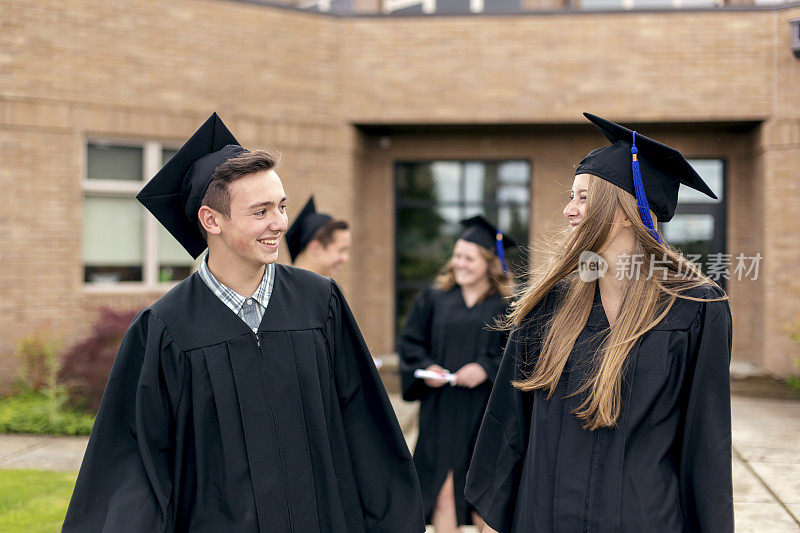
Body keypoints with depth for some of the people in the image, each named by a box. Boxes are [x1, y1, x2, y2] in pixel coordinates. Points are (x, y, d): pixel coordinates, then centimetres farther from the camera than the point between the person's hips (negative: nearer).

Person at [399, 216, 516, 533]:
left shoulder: (507, 305, 0)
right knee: (444, 489, -1)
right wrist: (426, 368, -6)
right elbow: (411, 342, 11)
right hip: (441, 410, 2)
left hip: (485, 410, -1)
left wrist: (486, 369, -16)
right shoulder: (434, 299, 7)